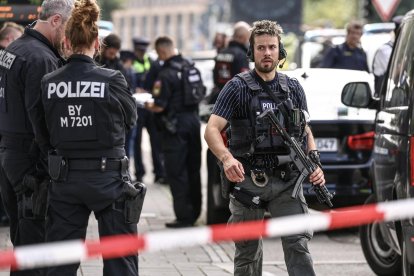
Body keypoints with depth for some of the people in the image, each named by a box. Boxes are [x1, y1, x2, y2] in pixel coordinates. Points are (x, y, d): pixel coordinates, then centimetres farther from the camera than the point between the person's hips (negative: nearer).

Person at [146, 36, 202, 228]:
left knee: (176, 173, -1)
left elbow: (160, 106, -19)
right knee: (193, 169, 15)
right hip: (193, 120, 7)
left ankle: (184, 216, -2)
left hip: (175, 126, -7)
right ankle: (194, 212, 24)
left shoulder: (166, 74, -18)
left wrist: (148, 105, 1)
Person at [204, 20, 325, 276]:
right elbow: (212, 130, -12)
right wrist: (226, 158, -32)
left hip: (287, 181, 2)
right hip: (249, 182, -2)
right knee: (248, 252, 8)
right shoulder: (237, 88, -2)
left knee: (298, 245, -11)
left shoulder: (294, 88, 10)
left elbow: (306, 131, 19)